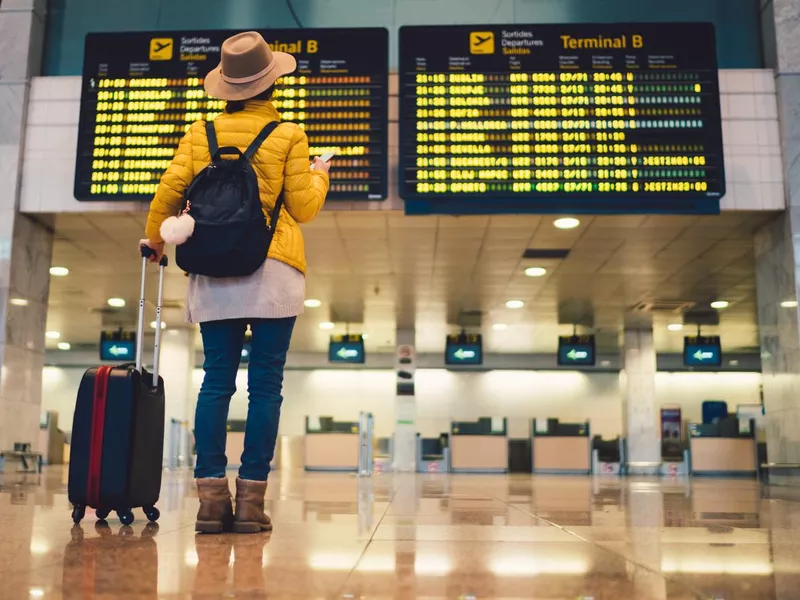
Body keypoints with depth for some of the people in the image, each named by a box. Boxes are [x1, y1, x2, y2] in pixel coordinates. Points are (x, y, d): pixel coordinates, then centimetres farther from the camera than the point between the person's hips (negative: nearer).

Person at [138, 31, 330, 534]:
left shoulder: (201, 134, 8)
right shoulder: (288, 136, 1)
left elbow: (169, 193, 6)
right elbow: (303, 209, 1)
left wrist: (154, 239, 24)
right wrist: (319, 176, 21)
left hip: (214, 274, 3)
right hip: (273, 274, -3)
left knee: (216, 382, 5)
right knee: (265, 385, 0)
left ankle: (211, 497, 3)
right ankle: (251, 500, 1)